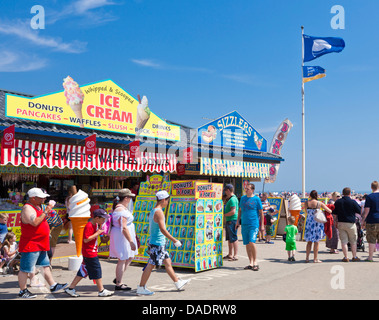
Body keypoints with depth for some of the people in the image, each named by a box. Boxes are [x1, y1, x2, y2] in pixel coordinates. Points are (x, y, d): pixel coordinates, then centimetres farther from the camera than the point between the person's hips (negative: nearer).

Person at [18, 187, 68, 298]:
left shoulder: (37, 207, 16)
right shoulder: (27, 208, -16)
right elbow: (35, 222, -30)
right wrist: (45, 212, -23)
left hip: (40, 245, 10)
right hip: (30, 245, -10)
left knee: (46, 265, 13)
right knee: (25, 269, 0)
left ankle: (53, 286, 19)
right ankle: (22, 291, 10)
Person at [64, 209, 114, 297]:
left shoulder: (96, 224, 10)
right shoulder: (89, 226, -19)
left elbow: (99, 231, 25)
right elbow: (86, 239, -25)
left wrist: (100, 225, 9)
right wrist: (97, 233, -22)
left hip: (92, 252, 10)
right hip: (89, 253, -10)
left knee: (84, 271, 13)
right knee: (97, 270, -1)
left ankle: (70, 288, 18)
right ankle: (101, 291, 9)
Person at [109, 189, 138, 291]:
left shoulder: (120, 207, 11)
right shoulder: (121, 210, -22)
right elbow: (124, 227, -27)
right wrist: (131, 241, -27)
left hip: (123, 236, 11)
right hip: (121, 236, -11)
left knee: (130, 257, 17)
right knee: (122, 260, -1)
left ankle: (118, 279, 25)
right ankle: (118, 284, 9)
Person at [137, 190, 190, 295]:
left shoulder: (153, 211, 13)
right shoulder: (159, 212, -17)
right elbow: (162, 229, -24)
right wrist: (174, 240, -20)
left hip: (159, 243, 10)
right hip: (157, 243, -10)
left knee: (168, 262, 17)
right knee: (151, 265, -3)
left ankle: (178, 283, 27)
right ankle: (141, 288, 4)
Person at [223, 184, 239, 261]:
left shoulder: (233, 199, -15)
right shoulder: (229, 199, 17)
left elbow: (233, 212, -22)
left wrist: (224, 215, -14)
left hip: (232, 221, -11)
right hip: (228, 221, 11)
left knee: (234, 238, -7)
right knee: (229, 238, 16)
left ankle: (235, 255, -4)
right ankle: (230, 254, 24)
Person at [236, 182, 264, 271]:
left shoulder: (256, 199, -2)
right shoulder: (242, 198, 12)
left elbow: (261, 212, 1)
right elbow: (240, 210, 22)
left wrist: (262, 225, -2)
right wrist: (237, 221, 18)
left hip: (254, 224, -5)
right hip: (244, 224, 5)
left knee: (252, 242, -18)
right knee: (247, 244, 6)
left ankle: (255, 262, -4)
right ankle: (251, 263, 14)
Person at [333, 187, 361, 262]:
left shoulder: (337, 202, 4)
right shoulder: (353, 202, -7)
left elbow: (335, 215, 7)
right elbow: (360, 212, -1)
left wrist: (336, 222, 17)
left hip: (341, 223, 3)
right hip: (350, 223, -2)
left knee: (343, 241, 4)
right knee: (353, 241, 11)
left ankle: (345, 257, 4)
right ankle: (354, 257, 17)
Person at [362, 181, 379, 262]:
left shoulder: (369, 197, -7)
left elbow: (366, 210, -10)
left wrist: (363, 220, -2)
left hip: (372, 220, -3)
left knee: (371, 239, 2)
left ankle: (370, 257, 6)